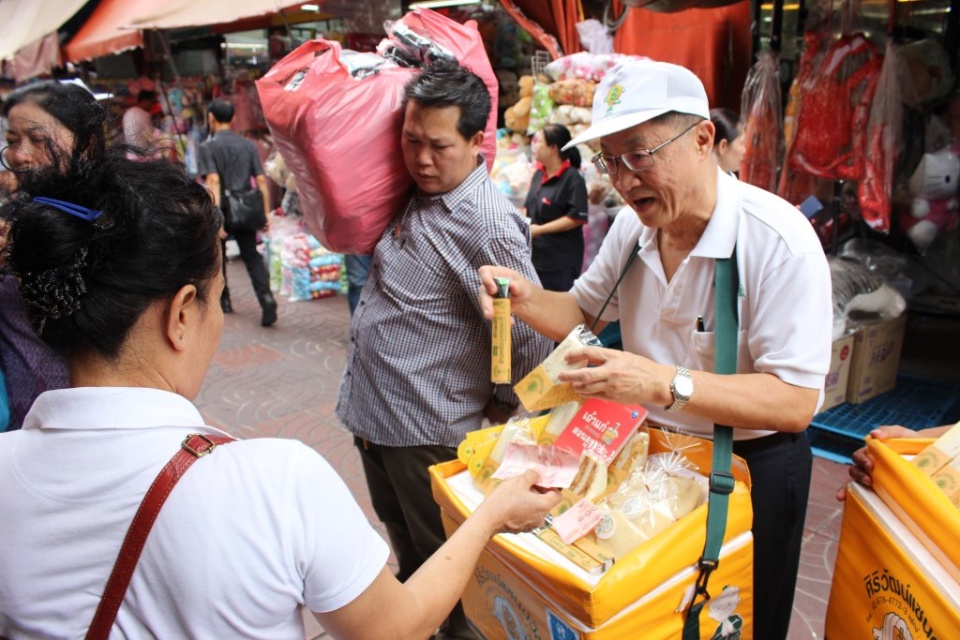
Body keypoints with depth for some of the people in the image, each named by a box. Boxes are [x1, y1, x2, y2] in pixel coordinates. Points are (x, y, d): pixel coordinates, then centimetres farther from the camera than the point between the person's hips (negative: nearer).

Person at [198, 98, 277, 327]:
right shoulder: (248, 145, 5)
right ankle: (266, 298, -16)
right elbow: (261, 180, 0)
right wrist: (266, 212, 3)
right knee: (252, 256, 5)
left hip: (222, 209, -3)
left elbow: (213, 181, -19)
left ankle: (222, 300, 29)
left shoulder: (208, 147, -7)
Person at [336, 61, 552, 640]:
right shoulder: (414, 196, 3)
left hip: (429, 432, -8)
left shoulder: (489, 223, -23)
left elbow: (530, 336, -21)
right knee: (406, 546, 28)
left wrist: (502, 407, -10)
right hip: (372, 412, 8)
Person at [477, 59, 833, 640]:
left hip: (751, 467, -5)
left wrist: (664, 385, -43)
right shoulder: (632, 227, -6)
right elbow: (582, 312, 7)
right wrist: (526, 299, -15)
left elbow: (796, 402, -29)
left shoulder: (779, 239, -26)